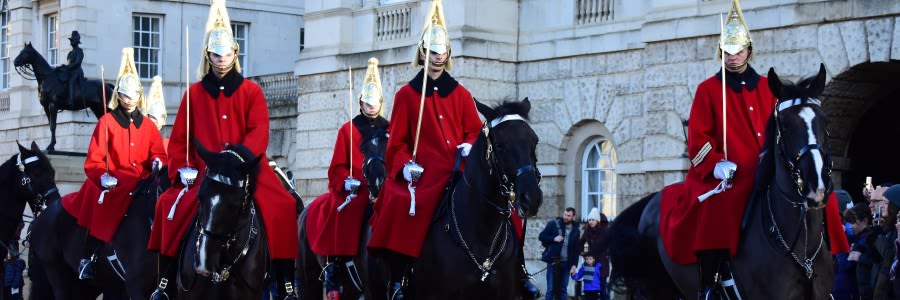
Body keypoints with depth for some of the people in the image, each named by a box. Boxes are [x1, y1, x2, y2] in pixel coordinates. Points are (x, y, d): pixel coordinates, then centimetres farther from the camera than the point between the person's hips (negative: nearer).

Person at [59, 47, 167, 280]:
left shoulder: (147, 125, 16)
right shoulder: (107, 122, 4)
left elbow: (158, 153, 12)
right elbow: (93, 161, -1)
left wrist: (157, 162, -12)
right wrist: (104, 176, -19)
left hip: (141, 185, 4)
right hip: (113, 184, -4)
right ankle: (88, 259, -24)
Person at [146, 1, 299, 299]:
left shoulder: (251, 92, 6)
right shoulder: (195, 94, 10)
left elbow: (259, 132, -6)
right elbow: (179, 138, 10)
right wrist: (182, 168, -6)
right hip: (204, 171, 1)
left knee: (282, 205, -24)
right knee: (170, 204, -21)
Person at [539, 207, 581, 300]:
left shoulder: (576, 231, 7)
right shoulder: (553, 224, -1)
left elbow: (576, 250, 8)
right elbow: (541, 236, 0)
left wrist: (574, 264, 0)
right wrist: (553, 239, -16)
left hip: (566, 263, 3)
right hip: (553, 261, -3)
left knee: (563, 288, 6)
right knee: (551, 288, -4)